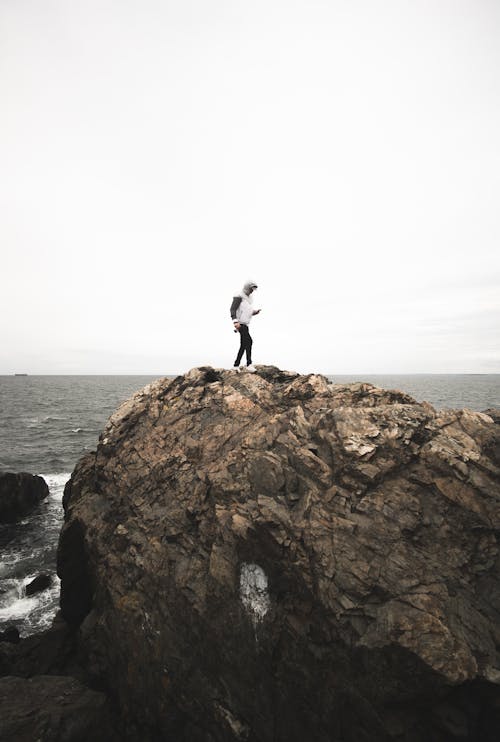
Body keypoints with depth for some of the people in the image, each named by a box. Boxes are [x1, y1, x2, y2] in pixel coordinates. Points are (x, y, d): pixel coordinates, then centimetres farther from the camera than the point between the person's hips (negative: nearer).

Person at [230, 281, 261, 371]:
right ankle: (249, 364, -24)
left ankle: (236, 365, 13)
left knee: (243, 345, 7)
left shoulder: (248, 298, 22)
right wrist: (235, 321, -27)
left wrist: (255, 311, 6)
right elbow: (233, 309, -14)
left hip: (245, 324, 10)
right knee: (249, 341, -21)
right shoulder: (239, 297, -6)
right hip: (240, 323, -10)